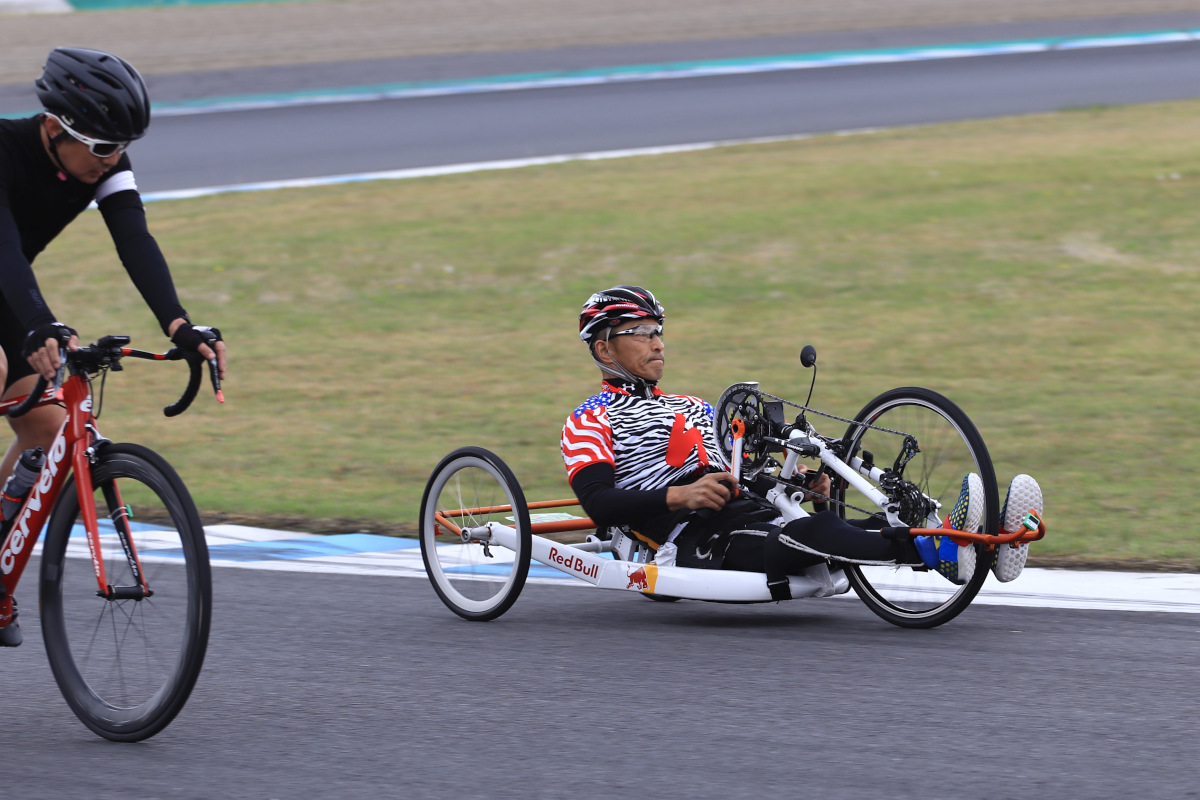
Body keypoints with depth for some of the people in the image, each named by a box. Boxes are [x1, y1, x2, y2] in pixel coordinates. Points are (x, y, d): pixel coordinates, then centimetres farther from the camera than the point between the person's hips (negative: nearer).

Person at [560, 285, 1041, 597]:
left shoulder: (690, 407, 33)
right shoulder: (590, 422, 9)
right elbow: (600, 503, -9)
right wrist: (678, 497, -24)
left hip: (754, 520, 7)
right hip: (695, 545, -7)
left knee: (864, 529, -22)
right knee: (814, 534, -36)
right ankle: (938, 551, -56)